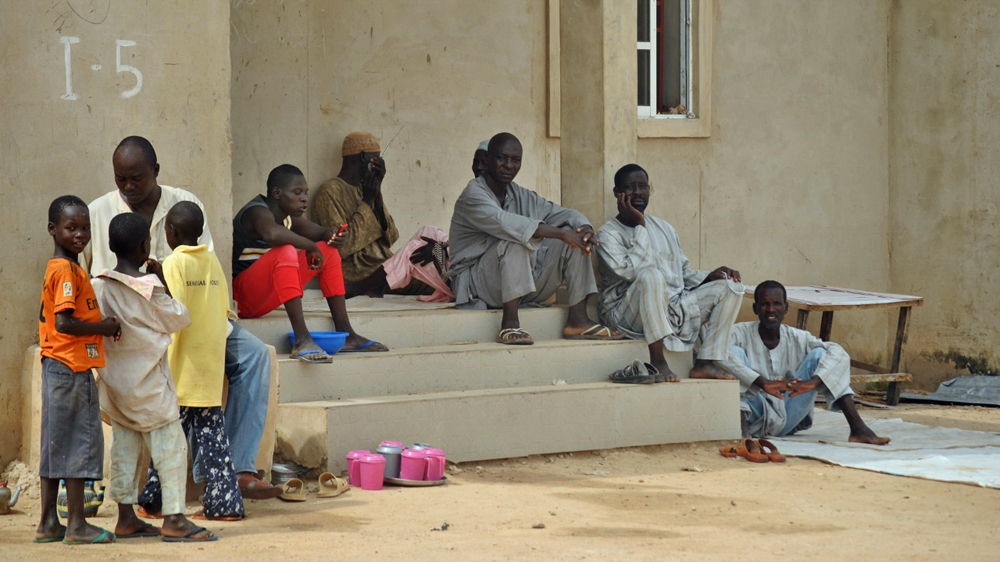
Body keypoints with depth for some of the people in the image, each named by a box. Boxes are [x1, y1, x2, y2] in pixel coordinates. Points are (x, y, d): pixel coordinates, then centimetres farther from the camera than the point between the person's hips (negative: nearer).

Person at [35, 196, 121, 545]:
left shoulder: (58, 268, 15)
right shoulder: (67, 270, -14)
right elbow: (63, 323, -23)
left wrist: (100, 327, 11)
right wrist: (104, 327, -12)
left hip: (57, 369, 10)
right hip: (71, 368, -10)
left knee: (57, 444, 11)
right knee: (80, 440, -5)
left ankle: (48, 523, 15)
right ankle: (77, 524, -2)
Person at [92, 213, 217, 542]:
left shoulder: (100, 286, -1)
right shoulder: (149, 289, -17)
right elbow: (180, 319, -5)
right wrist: (163, 283, 0)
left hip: (114, 378, 6)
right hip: (147, 383, -6)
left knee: (124, 445, 13)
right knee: (170, 446, -1)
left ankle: (126, 518, 15)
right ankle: (174, 519, -4)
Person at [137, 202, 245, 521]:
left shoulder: (175, 263, -9)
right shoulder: (213, 261, 8)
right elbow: (224, 310, 10)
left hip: (182, 365, -5)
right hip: (211, 366, 5)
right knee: (212, 432, 5)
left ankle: (156, 500, 11)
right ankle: (225, 503, 1)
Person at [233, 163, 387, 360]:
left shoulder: (289, 217, 10)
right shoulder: (258, 212, -19)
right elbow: (272, 234, -41)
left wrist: (330, 236, -10)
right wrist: (310, 246, -29)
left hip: (268, 296, 10)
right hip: (241, 295, -10)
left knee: (328, 251, 10)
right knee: (286, 252, -35)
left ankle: (345, 334, 7)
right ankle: (302, 340, -43)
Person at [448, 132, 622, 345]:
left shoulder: (522, 196, 11)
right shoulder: (474, 195, -14)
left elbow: (563, 214, 7)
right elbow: (504, 222, -31)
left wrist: (584, 228, -19)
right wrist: (562, 234, -36)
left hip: (523, 283, 7)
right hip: (477, 284, -7)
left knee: (575, 240, -5)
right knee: (515, 241, -34)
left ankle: (578, 320, -11)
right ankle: (510, 323, -34)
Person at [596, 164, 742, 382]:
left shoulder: (665, 228, 18)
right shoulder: (609, 234, -4)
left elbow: (684, 273, 22)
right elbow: (629, 270, -22)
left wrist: (710, 276, 2)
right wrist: (640, 226, -14)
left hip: (673, 308, 7)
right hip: (628, 313, -7)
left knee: (729, 286, -3)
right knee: (651, 275, -37)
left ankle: (705, 363, -13)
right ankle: (657, 361, -35)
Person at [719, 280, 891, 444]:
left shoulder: (797, 338, 3)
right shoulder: (741, 333, -6)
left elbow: (839, 354, -11)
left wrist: (812, 382, -30)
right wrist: (763, 383, -39)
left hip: (786, 422, 3)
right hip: (753, 418, -3)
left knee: (819, 354, -8)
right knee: (734, 351, -22)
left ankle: (859, 429, -17)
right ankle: (739, 424, -41)